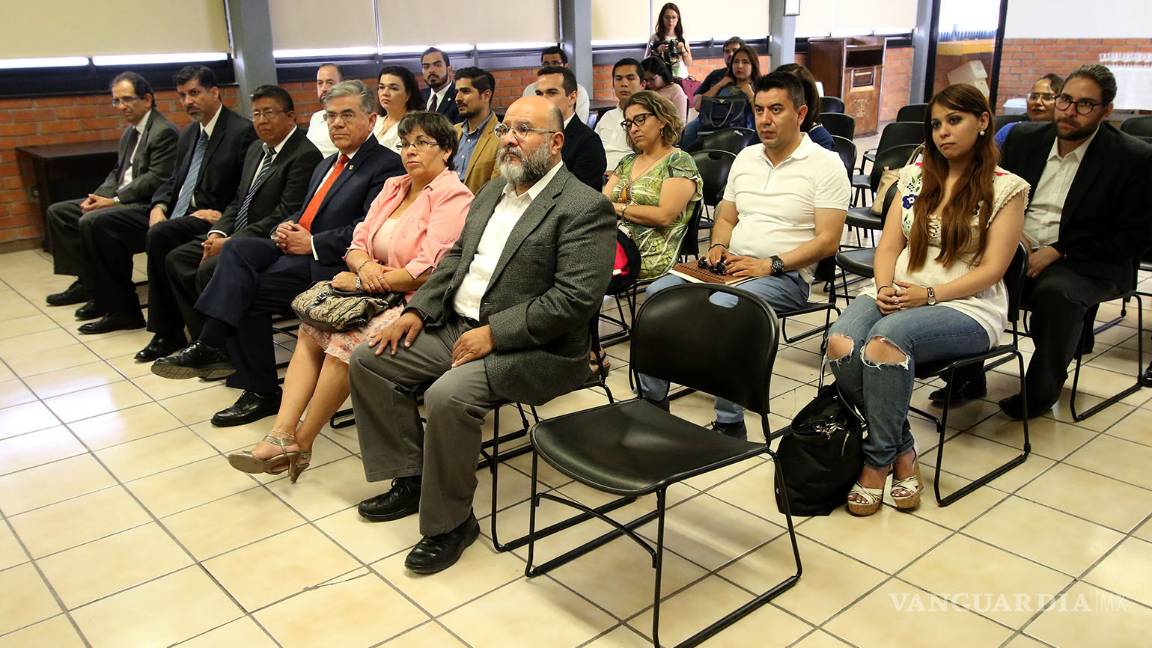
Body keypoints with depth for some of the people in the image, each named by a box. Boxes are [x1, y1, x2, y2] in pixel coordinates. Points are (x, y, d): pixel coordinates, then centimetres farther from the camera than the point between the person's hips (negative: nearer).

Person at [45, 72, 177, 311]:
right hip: (120, 199, 10)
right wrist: (97, 196, 1)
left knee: (91, 220, -29)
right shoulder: (130, 132, 18)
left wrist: (114, 201, -19)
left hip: (146, 204, -10)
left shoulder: (164, 132, -13)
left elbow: (156, 179, -20)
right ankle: (87, 280, 8)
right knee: (57, 212, 8)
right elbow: (118, 172, 21)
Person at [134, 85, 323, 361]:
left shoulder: (305, 155, -14)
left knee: (209, 270, -26)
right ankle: (207, 339, 5)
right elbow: (238, 200, 19)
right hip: (235, 235, 10)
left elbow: (283, 217, -19)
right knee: (176, 259, 1)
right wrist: (217, 233, 0)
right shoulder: (256, 149, 15)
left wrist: (230, 242, -18)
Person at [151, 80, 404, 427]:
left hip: (328, 264, -8)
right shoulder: (328, 164, 24)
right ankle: (211, 347, -24)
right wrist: (287, 228, 4)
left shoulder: (386, 165, -6)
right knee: (238, 248, -19)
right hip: (296, 248, 8)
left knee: (245, 290, -20)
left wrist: (311, 243, -15)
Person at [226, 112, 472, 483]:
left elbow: (429, 270, -19)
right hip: (378, 293, 9)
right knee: (310, 330, -10)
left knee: (346, 342, -27)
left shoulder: (454, 197, -10)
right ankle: (281, 436, -14)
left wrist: (363, 282, -13)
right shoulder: (393, 187, 16)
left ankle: (301, 443, -11)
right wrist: (364, 264, -11)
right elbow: (358, 242, 14)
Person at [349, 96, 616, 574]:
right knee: (368, 360, 3)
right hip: (456, 326, 9)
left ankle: (450, 522, -9)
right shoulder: (493, 191, 14)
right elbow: (457, 257, 20)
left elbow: (575, 298, -22)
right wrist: (419, 310, 5)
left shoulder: (585, 208, -13)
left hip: (532, 349, -9)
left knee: (448, 395, -32)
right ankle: (411, 478, 13)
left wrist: (494, 333, -22)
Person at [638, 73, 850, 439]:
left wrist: (770, 264, -19)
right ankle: (652, 399, -7)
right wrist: (718, 247, 0)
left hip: (785, 276, -6)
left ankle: (729, 423, -25)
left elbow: (827, 241, -10)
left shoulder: (825, 165, -3)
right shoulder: (745, 158, 17)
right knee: (658, 293, -14)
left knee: (723, 308, -36)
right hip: (732, 267, 7)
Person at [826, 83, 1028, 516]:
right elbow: (889, 244, 11)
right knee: (840, 342, -29)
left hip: (966, 306, -4)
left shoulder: (1006, 188, 2)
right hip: (897, 295, 4)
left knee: (886, 339, -36)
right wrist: (885, 288, -10)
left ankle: (879, 460, -19)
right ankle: (902, 451, -13)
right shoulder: (914, 175, 16)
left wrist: (928, 294, -18)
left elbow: (991, 269, -5)